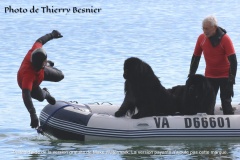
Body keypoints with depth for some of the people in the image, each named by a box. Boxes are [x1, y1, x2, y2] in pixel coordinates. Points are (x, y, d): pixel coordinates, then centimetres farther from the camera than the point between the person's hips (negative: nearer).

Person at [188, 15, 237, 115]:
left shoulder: (225, 39, -16)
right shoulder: (201, 38, -4)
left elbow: (233, 60, -17)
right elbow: (195, 57, 6)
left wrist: (231, 78, -22)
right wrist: (191, 75, 4)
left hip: (225, 76, -4)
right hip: (209, 76, 4)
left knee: (226, 101, -6)